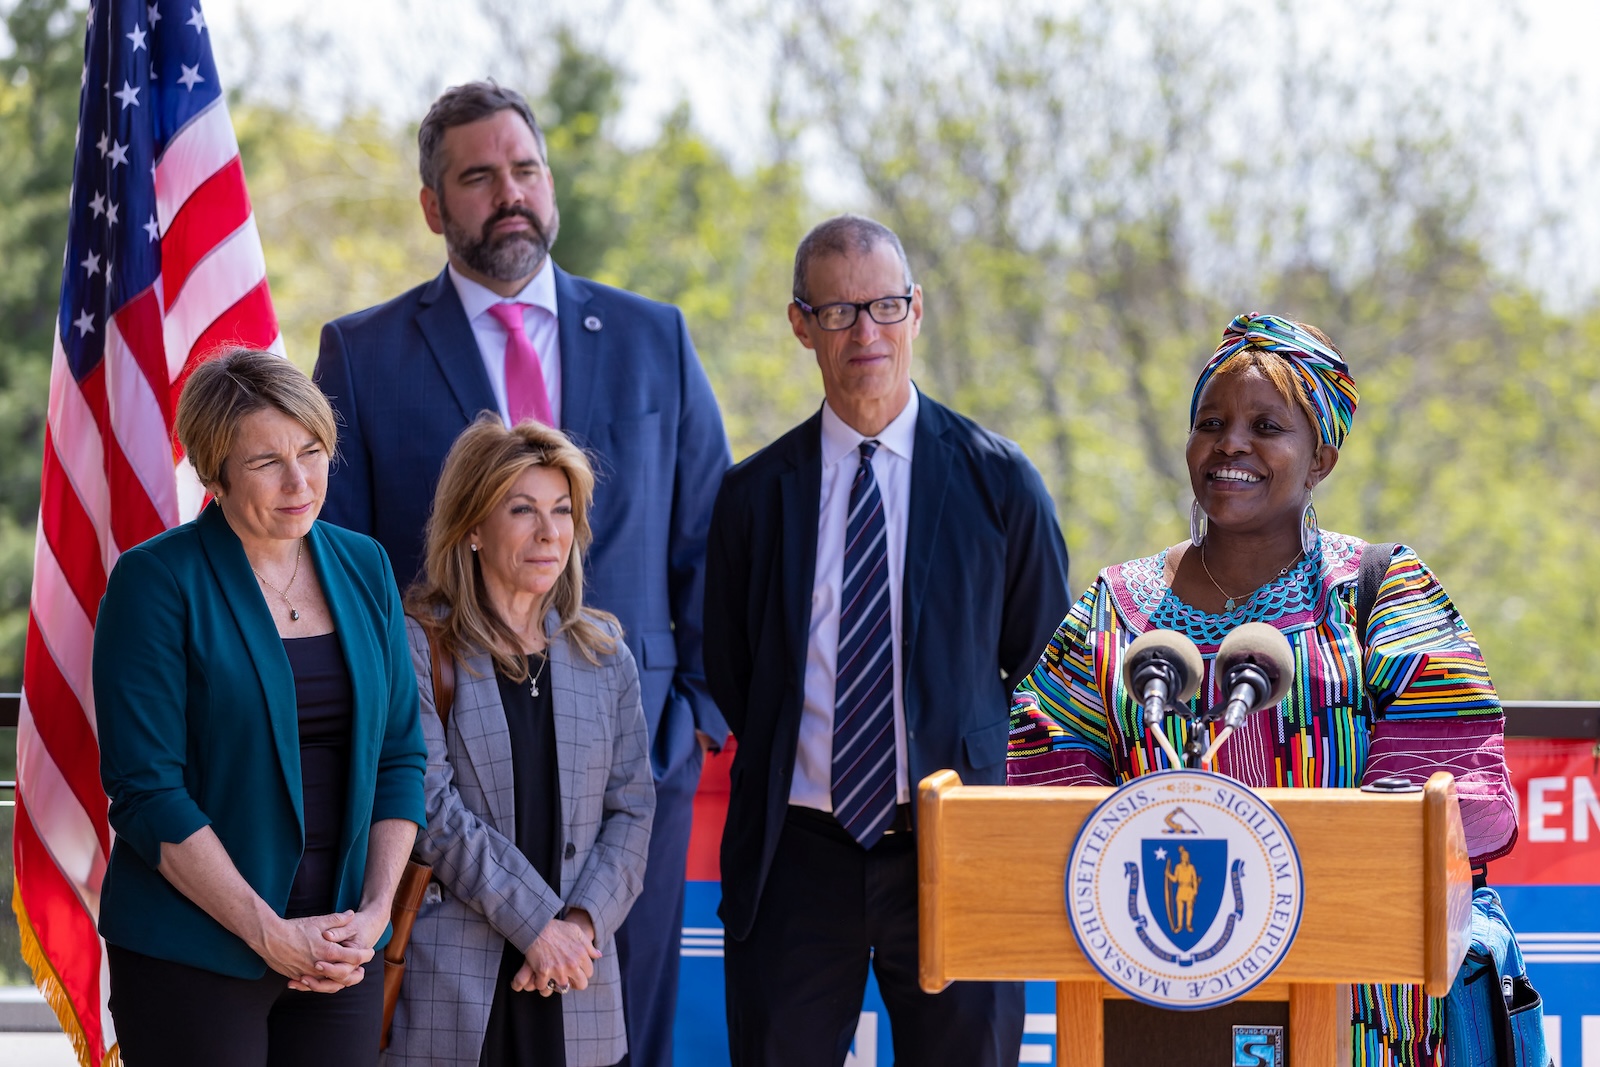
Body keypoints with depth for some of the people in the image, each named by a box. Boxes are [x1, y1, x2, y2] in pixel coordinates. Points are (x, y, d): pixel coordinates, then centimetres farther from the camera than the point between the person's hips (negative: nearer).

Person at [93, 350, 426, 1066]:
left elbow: (399, 755, 11)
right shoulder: (157, 580, -8)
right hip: (191, 954, -5)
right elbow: (145, 791, -13)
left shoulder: (362, 566, 8)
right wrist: (269, 933, -14)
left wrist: (375, 912, -2)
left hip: (341, 948, 5)